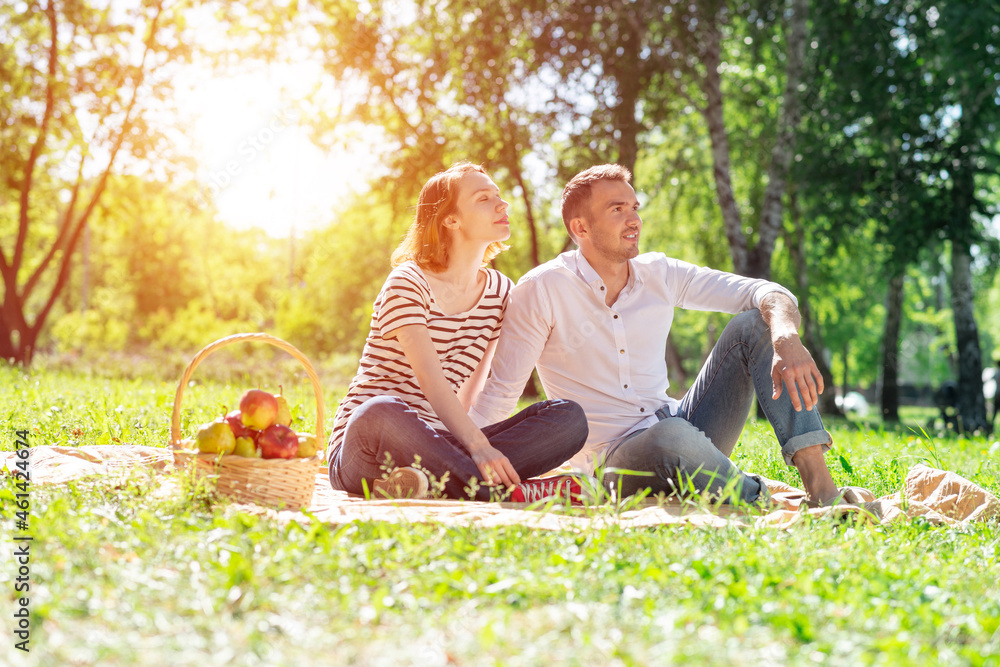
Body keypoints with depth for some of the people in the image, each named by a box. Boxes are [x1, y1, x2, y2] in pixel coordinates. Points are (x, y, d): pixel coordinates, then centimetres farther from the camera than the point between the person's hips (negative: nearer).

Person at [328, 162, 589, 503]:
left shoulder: (500, 291, 12)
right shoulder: (407, 283, -7)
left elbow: (474, 388, 12)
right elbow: (430, 379, -22)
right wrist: (476, 445, -36)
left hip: (434, 444, 6)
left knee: (569, 416, -15)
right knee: (381, 413, -43)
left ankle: (424, 479, -34)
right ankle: (512, 493, -36)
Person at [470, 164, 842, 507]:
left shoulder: (659, 274, 6)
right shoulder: (540, 291, -7)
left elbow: (768, 294, -1)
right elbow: (500, 392, -6)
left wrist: (787, 340, -24)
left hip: (679, 425, 6)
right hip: (613, 458, -6)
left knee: (754, 325, -11)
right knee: (672, 436, -41)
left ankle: (818, 484, -23)